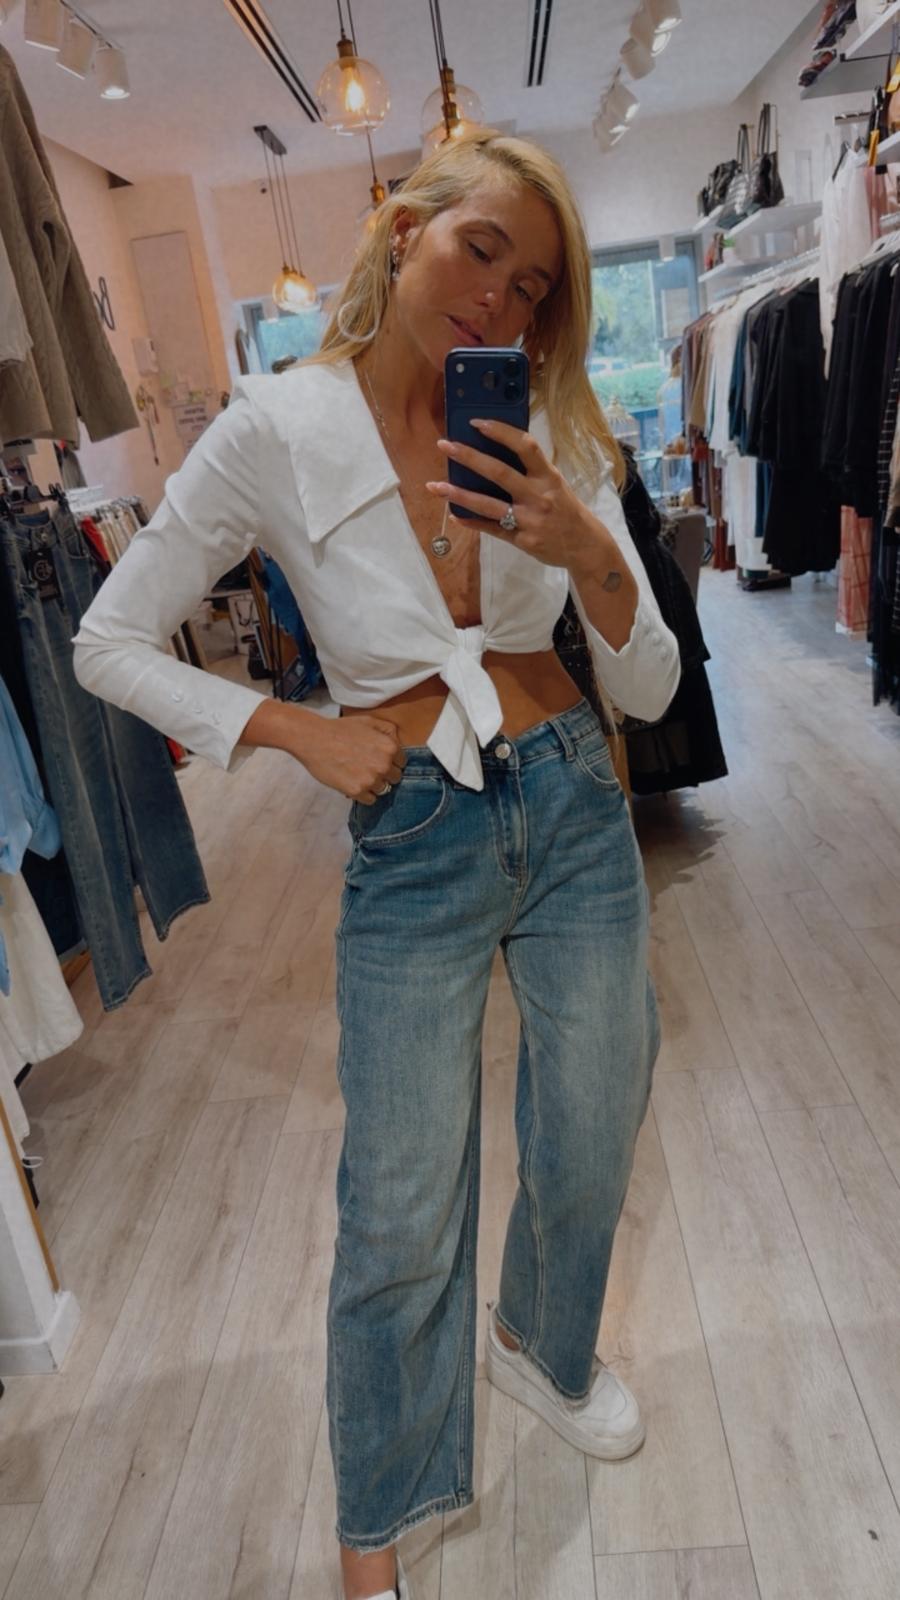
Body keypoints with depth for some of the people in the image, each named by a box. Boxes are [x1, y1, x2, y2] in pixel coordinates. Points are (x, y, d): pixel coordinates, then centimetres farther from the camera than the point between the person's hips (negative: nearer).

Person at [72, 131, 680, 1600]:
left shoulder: (552, 440, 1)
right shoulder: (278, 432, -7)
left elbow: (651, 692, -1)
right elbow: (112, 645, -2)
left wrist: (591, 556, -20)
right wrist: (303, 733, -11)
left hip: (576, 815, 4)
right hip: (411, 847, -3)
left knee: (590, 1154, 19)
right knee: (401, 1213, 9)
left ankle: (543, 1349, 56)